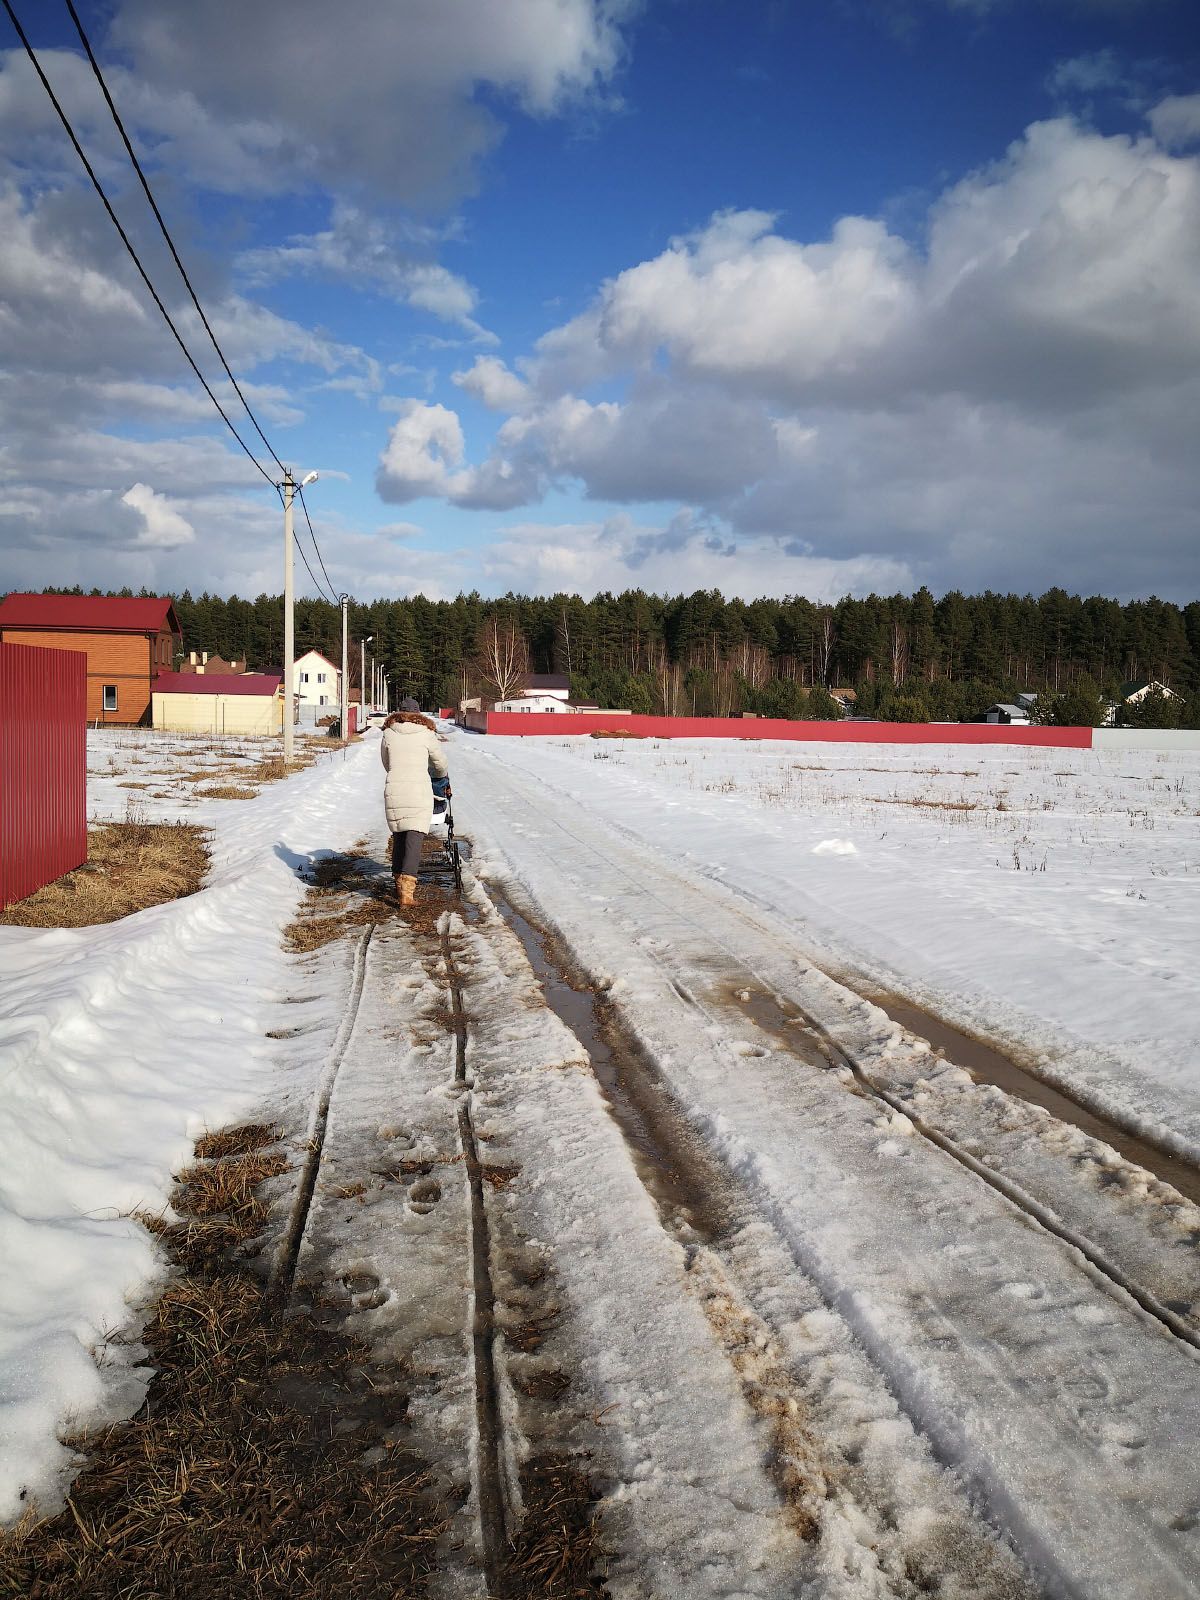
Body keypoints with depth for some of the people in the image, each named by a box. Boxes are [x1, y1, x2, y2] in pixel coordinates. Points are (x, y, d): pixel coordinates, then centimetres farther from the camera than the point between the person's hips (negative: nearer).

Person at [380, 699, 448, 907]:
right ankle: (407, 888, -18)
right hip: (419, 789, -2)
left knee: (398, 837, 14)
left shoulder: (388, 733, 9)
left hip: (393, 789, 3)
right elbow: (441, 764, 16)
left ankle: (399, 883, 22)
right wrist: (443, 774, 39)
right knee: (415, 838, -6)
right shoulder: (427, 733, 5)